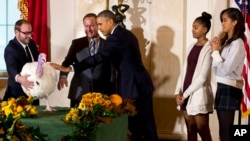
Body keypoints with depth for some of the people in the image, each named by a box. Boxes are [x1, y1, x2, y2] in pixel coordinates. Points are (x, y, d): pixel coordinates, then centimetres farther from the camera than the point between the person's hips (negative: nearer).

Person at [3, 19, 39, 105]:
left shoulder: (31, 43, 5)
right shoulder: (10, 49, -19)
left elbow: (37, 60, 17)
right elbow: (11, 68, -36)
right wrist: (19, 78, -57)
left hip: (33, 90, 7)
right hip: (18, 93, -7)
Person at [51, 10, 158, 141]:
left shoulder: (116, 37, -15)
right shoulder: (127, 34, 14)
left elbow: (98, 57, -23)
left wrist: (69, 68, -25)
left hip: (133, 85, -9)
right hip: (143, 83, 9)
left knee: (134, 125, -2)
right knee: (147, 124, 12)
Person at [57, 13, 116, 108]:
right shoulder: (77, 43, 8)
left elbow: (112, 71, 8)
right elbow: (67, 62, -3)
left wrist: (112, 94, 6)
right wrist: (63, 76, -24)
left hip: (102, 94, -1)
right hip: (79, 93, 1)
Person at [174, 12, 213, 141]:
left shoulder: (209, 48, -9)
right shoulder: (192, 46, 13)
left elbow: (203, 77, -14)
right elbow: (184, 70, 12)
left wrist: (186, 94, -12)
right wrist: (178, 91, 0)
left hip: (198, 94, -7)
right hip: (185, 94, 7)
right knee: (190, 130, 9)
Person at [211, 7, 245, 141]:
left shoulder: (237, 43, -11)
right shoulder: (225, 41, 13)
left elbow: (225, 69, -19)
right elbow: (216, 70, 12)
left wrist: (215, 51, -8)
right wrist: (216, 49, 2)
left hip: (230, 89, -9)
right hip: (221, 87, 9)